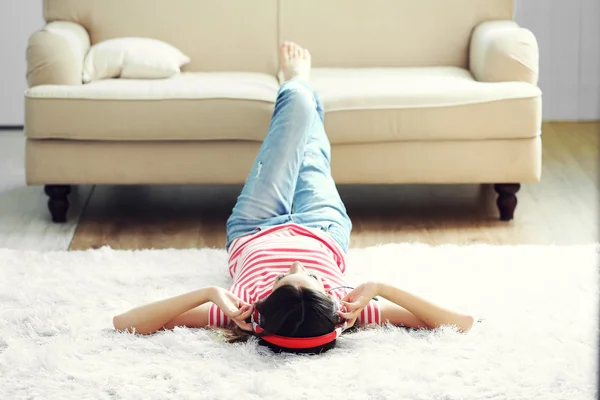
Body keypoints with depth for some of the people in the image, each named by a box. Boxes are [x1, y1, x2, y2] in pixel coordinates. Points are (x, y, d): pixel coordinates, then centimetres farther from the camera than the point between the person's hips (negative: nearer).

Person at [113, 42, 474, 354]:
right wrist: (380, 289, -59)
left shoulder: (246, 311, -50)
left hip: (254, 230, 0)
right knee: (309, 153, 25)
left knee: (299, 103, 13)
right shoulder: (346, 309, -48)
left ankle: (299, 80, 53)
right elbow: (460, 322, -51)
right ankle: (301, 82, 64)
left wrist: (208, 293, -65)